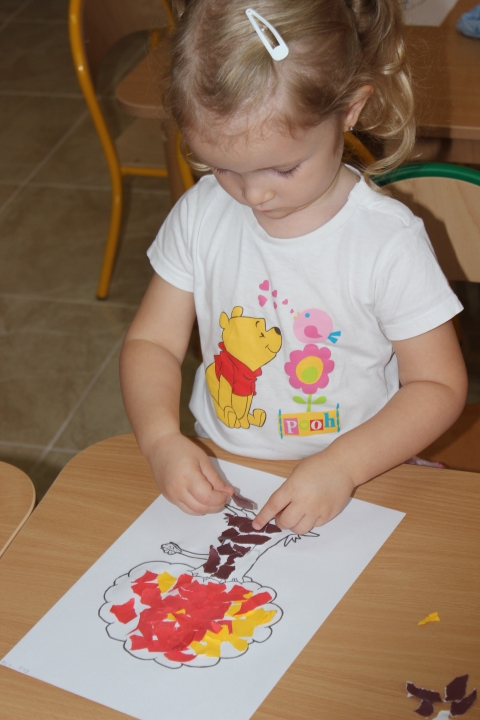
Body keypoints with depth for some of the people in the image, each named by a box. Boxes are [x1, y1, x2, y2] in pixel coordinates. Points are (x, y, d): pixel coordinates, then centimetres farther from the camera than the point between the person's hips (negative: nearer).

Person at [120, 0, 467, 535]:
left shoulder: (388, 243, -14)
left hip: (353, 487, -1)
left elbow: (438, 385, -8)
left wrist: (341, 465, -22)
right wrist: (161, 439, -15)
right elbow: (152, 341, 4)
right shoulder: (200, 214, -3)